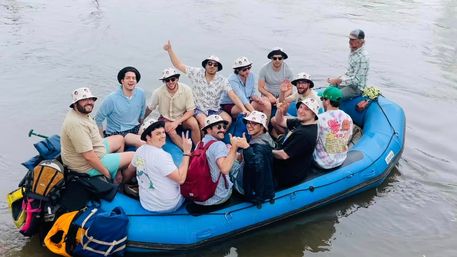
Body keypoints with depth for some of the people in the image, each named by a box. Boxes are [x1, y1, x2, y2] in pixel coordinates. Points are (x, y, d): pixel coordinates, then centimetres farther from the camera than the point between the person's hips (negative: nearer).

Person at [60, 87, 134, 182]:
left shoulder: (81, 113, 0)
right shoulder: (77, 124, -33)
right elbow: (89, 157, -31)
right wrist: (106, 172, -21)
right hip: (87, 167, -11)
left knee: (119, 139, 25)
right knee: (133, 157, -4)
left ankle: (118, 175, 27)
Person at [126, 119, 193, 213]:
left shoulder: (140, 150, -3)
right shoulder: (161, 156, -27)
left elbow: (130, 171, 16)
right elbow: (181, 179, -29)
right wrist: (187, 152, -26)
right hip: (168, 206, -7)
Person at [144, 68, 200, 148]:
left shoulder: (186, 89, -19)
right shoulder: (158, 92, -19)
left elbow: (190, 111, -14)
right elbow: (149, 109, -2)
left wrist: (177, 122, -24)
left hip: (183, 117, 0)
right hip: (166, 119, 0)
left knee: (194, 123, -30)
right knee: (171, 131, -32)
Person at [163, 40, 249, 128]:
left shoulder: (222, 81, -4)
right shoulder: (197, 73, -3)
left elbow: (233, 96, -11)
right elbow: (178, 65, -1)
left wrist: (244, 109, -24)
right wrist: (169, 49, -9)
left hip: (214, 110, 2)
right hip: (198, 109, -2)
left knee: (228, 120, -25)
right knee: (205, 122, -33)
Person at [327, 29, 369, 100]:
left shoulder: (363, 57, -23)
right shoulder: (353, 52, 7)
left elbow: (356, 81, -25)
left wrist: (337, 81, -24)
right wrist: (337, 79, 8)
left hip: (356, 88, -10)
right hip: (348, 83, 10)